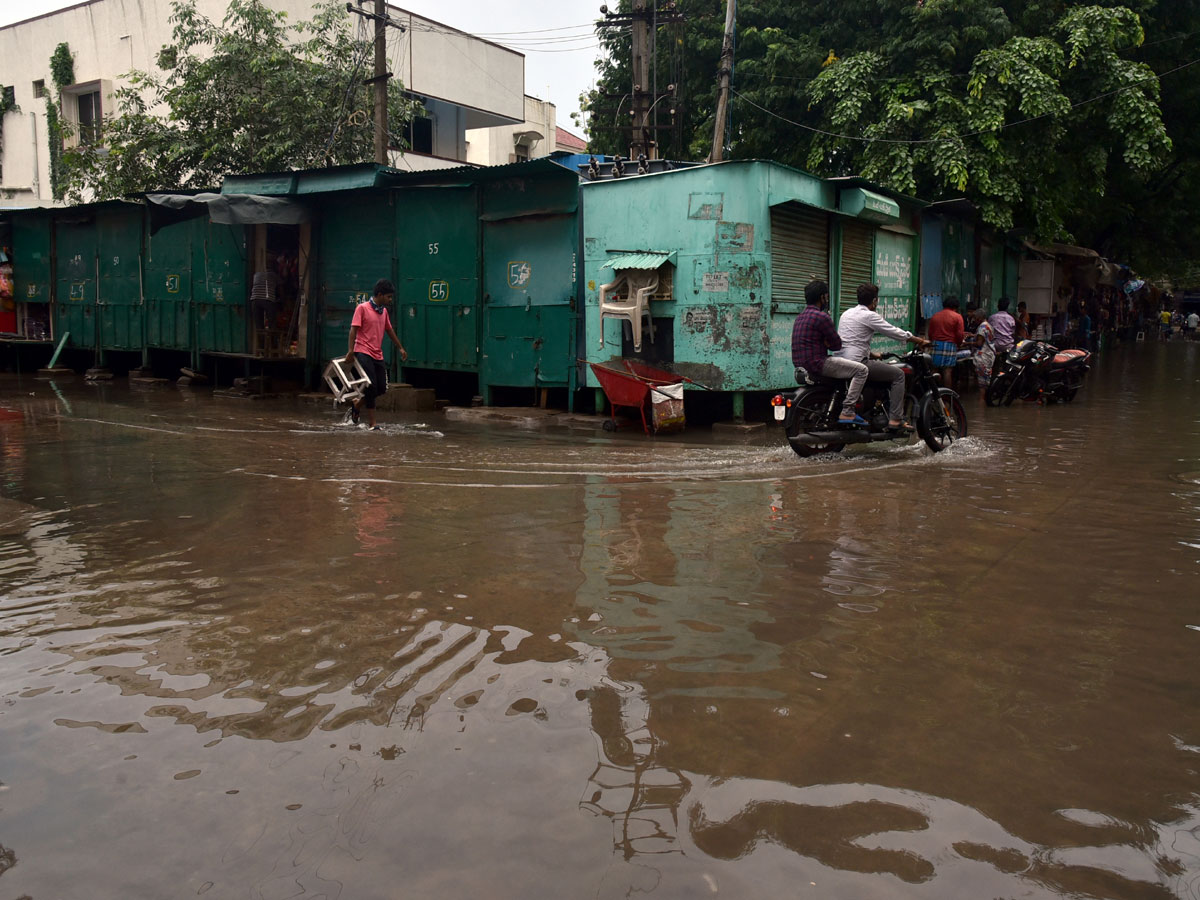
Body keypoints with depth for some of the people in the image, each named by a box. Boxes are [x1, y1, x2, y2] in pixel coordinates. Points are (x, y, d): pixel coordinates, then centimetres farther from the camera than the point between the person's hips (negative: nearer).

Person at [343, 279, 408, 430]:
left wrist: (401, 348, 30)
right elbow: (353, 329, -10)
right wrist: (351, 350, -18)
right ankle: (372, 423, -5)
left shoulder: (384, 311, 15)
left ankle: (357, 404, 27)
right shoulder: (362, 308, -6)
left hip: (377, 355, 7)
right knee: (371, 386, -12)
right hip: (363, 353, -7)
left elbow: (389, 330, 27)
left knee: (381, 388, 4)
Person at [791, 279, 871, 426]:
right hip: (816, 363, -10)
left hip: (800, 364, 10)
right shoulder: (821, 317, -14)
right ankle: (847, 412, -14)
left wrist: (826, 343, 6)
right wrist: (830, 343, 10)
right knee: (861, 370, -9)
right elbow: (837, 344, -8)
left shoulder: (801, 316, 17)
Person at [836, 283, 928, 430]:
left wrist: (872, 355, 31)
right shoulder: (869, 316, -9)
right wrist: (921, 341, 6)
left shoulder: (847, 313, 17)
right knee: (898, 374, -1)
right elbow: (895, 332, -6)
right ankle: (895, 419, -8)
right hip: (857, 363, -10)